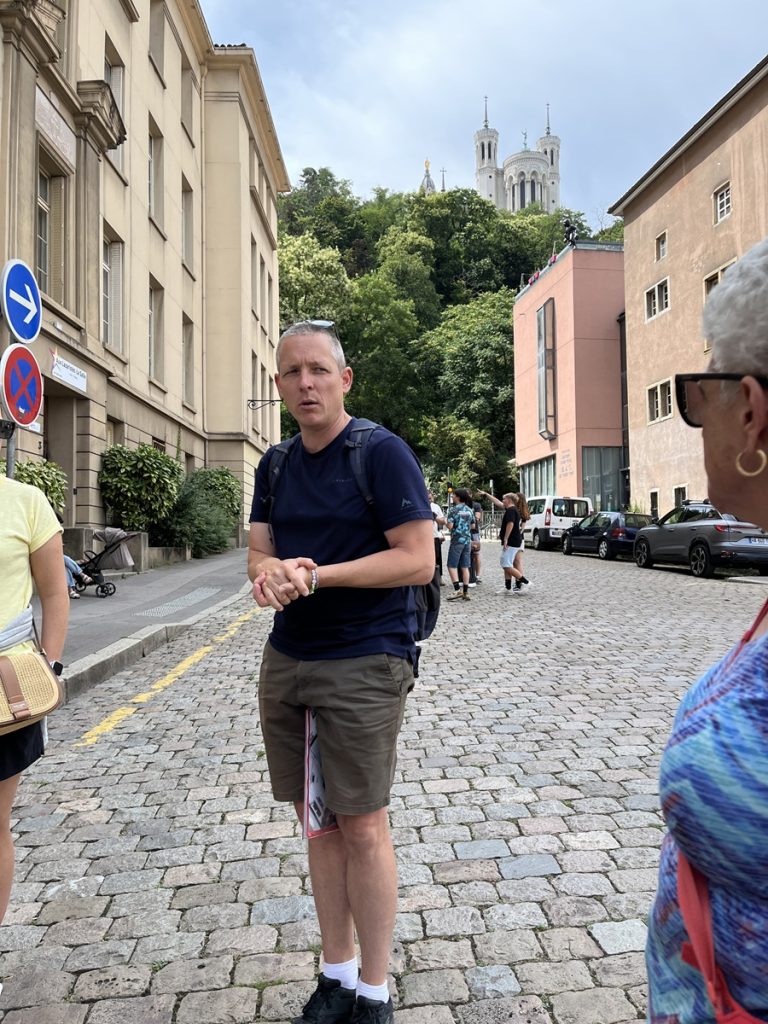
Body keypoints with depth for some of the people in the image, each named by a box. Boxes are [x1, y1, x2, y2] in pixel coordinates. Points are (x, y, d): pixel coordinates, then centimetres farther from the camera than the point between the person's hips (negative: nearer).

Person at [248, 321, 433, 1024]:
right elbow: (258, 554, 10)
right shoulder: (275, 465, 11)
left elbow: (419, 561, -14)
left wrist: (318, 574, -20)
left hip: (364, 663, -6)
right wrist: (270, 573, -15)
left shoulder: (382, 452, -9)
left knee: (362, 828, 1)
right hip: (286, 661, 6)